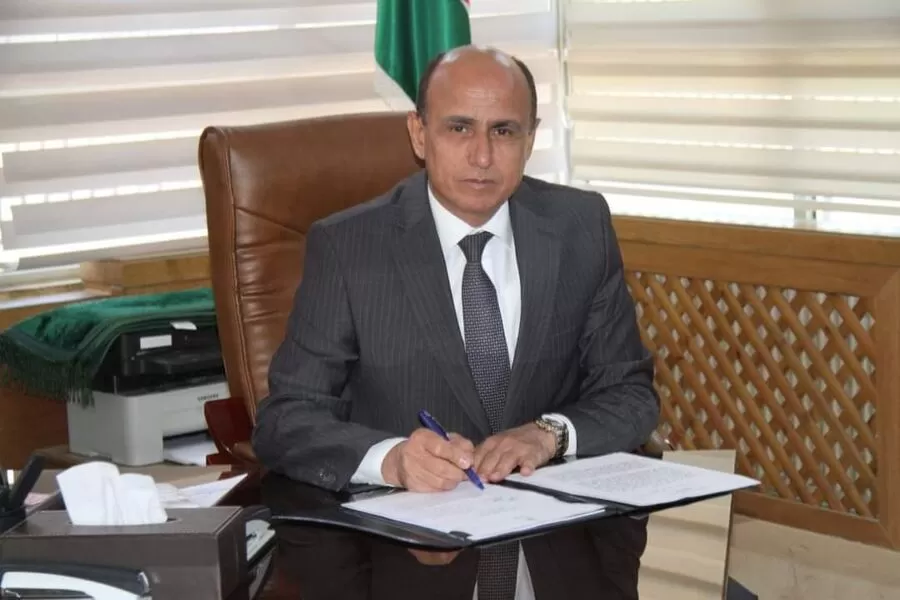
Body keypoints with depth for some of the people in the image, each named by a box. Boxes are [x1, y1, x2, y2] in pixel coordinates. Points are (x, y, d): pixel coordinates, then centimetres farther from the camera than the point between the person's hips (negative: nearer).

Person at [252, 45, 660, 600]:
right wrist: (391, 458, -25)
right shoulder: (346, 246, -3)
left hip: (559, 540, 3)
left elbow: (632, 395, 8)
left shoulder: (581, 227, 4)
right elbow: (287, 420, -5)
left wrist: (551, 433, -13)